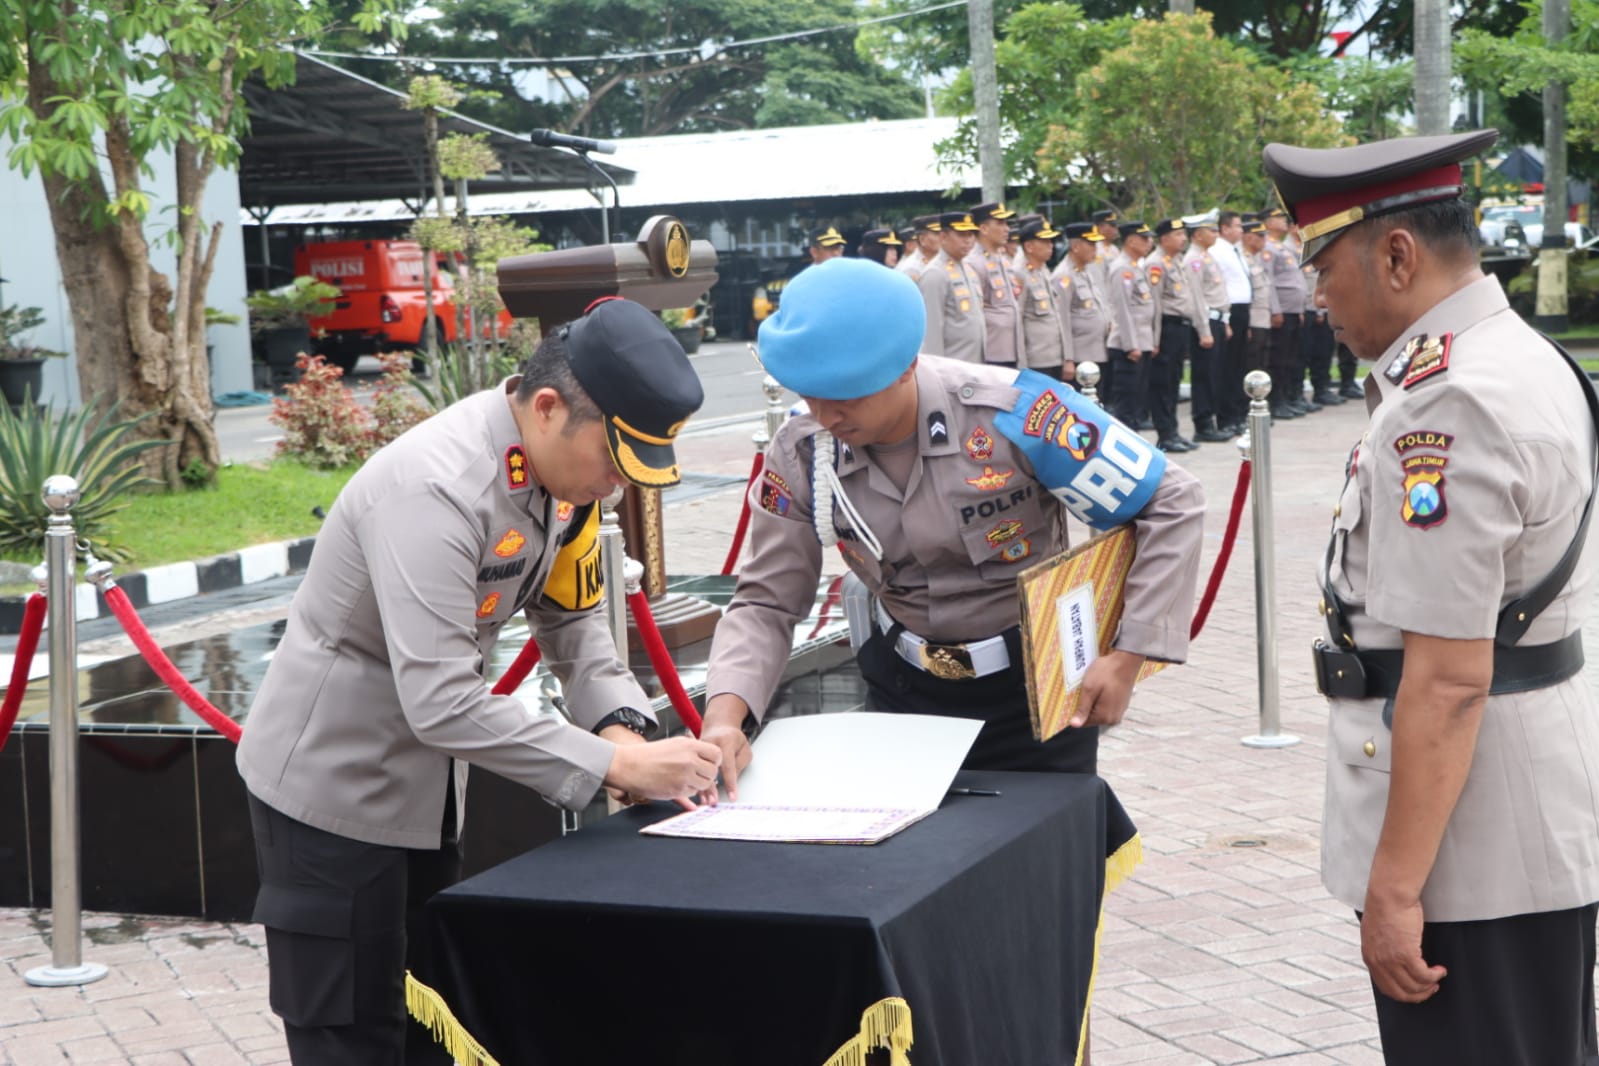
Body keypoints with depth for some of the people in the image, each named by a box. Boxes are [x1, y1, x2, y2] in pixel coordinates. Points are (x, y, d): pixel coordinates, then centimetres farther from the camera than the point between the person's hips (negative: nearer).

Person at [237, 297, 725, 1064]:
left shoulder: (563, 466, -6)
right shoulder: (436, 485, -31)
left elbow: (572, 621, 5)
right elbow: (440, 700, -35)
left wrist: (622, 728, -14)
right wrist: (615, 766, -32)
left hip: (422, 781, 8)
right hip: (333, 783, -8)